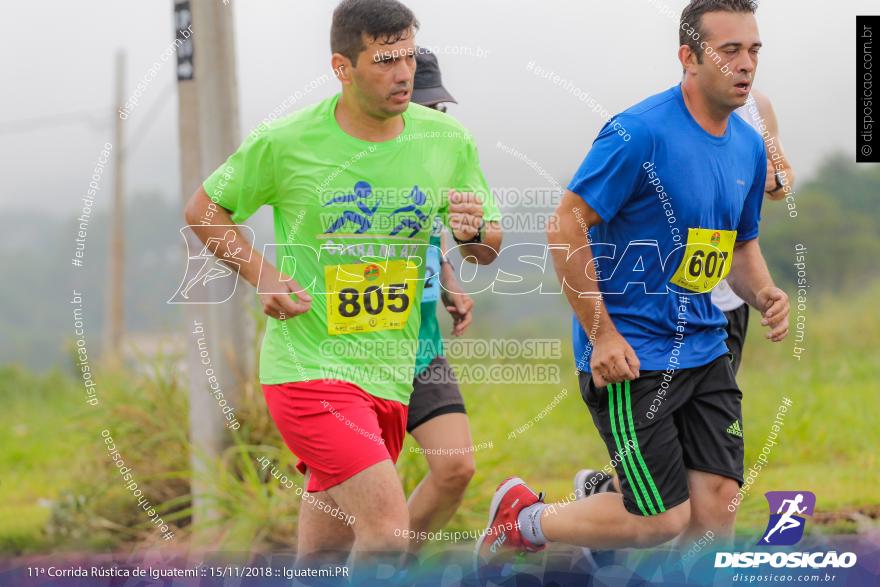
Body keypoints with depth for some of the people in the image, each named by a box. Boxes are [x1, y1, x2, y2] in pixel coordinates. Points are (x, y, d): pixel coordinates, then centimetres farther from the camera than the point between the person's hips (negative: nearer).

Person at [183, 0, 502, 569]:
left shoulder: (448, 141, 1)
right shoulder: (285, 142, -9)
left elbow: (491, 248, 11)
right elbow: (203, 210, 6)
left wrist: (474, 232, -13)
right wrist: (261, 274, -9)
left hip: (391, 373, 5)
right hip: (308, 366, -5)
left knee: (325, 552, 14)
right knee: (388, 528, -20)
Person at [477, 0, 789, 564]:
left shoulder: (749, 145, 8)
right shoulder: (640, 133, -17)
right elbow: (566, 226, -15)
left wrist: (764, 294, 0)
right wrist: (601, 334, -16)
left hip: (704, 349, 7)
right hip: (630, 357, -7)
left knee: (716, 508, -3)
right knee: (664, 521, -6)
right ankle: (525, 520, 17)